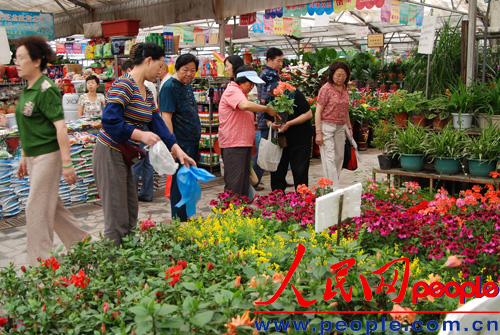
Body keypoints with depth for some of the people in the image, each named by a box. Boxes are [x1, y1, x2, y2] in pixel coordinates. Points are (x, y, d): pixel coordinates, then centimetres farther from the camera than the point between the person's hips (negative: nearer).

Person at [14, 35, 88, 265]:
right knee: (52, 207, 15)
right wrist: (24, 157, 20)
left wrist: (67, 163, -23)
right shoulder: (27, 90, 12)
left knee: (37, 211, -3)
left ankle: (39, 264, 9)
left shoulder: (46, 89, -15)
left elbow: (60, 127, -20)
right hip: (34, 157, 9)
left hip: (48, 156, -9)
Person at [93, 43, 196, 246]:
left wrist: (177, 150, -1)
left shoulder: (147, 93, 13)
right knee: (117, 219, -4)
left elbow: (158, 124, 8)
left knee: (130, 214, 16)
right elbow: (110, 121, -26)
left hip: (124, 156, 10)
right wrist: (140, 135, -29)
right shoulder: (124, 85, -17)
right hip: (110, 154, -10)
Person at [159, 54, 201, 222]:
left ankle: (185, 218, 27)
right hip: (181, 144, -9)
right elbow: (166, 117, -20)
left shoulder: (187, 85, 14)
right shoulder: (170, 87, -13)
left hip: (192, 142, 9)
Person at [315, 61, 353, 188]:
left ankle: (333, 185, 20)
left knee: (339, 157, 9)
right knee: (329, 158, -9)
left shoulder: (345, 89, 9)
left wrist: (349, 127, 20)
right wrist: (318, 132, -17)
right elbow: (318, 111, -12)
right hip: (327, 126, -7)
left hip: (340, 128, 7)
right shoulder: (326, 89, -10)